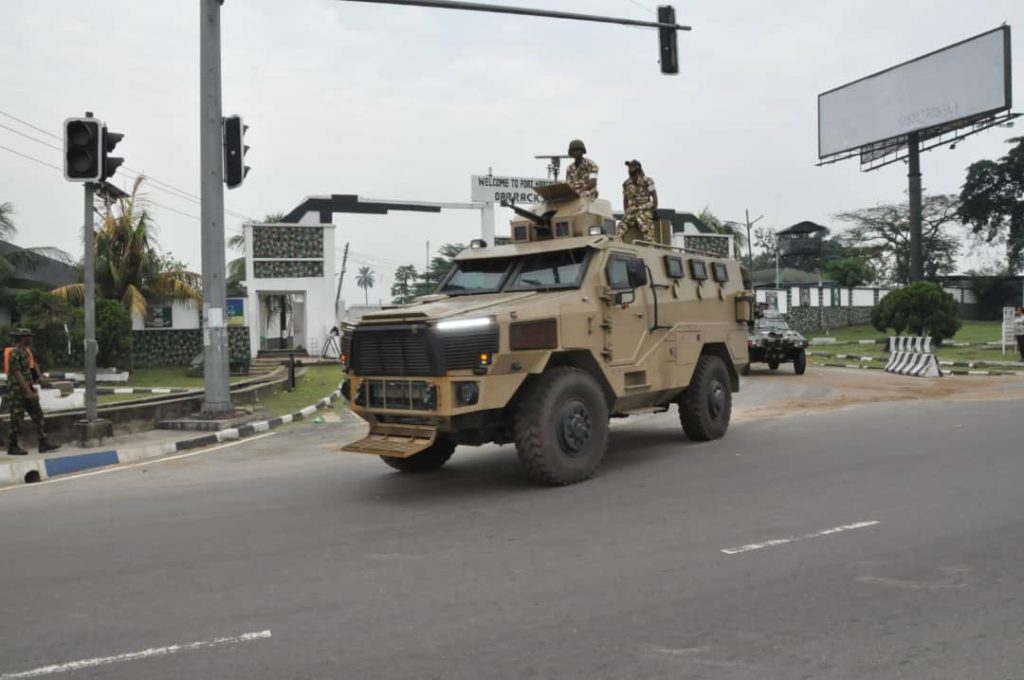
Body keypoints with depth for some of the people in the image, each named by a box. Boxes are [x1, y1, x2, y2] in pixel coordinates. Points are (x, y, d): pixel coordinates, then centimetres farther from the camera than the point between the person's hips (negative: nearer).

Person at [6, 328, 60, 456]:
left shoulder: (25, 351, 12)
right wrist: (29, 392, -24)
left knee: (38, 415, 4)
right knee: (17, 419, -1)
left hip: (26, 389, 9)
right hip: (17, 391, -9)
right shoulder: (14, 353, -17)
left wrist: (31, 389, 20)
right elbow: (17, 374, -23)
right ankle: (12, 447, 9)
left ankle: (43, 444, 4)